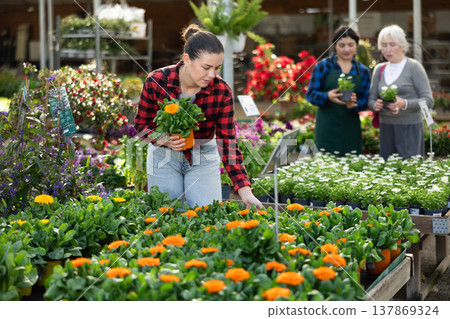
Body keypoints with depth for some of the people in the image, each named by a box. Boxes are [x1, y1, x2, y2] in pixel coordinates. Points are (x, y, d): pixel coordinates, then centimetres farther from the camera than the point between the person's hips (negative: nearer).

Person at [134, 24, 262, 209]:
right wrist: (164, 140, -30)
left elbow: (227, 143, -19)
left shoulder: (221, 91, -20)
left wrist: (245, 191, -27)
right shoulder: (156, 81, -22)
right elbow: (142, 123, -8)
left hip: (204, 158, 1)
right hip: (164, 157, 0)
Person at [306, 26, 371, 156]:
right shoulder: (323, 66, 2)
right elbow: (310, 94, -1)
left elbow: (364, 102, 8)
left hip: (351, 130, 3)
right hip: (327, 129, -3)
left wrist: (353, 105, -15)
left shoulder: (363, 71, 11)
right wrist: (327, 96, -21)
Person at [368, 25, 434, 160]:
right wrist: (375, 105, -11)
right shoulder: (379, 69, 12)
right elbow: (371, 99, 12)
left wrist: (405, 104, -23)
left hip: (409, 128, -4)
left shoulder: (414, 67, -2)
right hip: (386, 127, 5)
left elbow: (428, 100, -7)